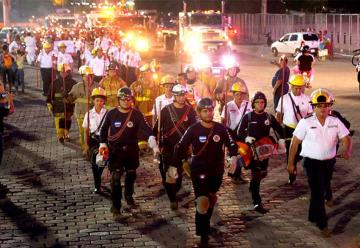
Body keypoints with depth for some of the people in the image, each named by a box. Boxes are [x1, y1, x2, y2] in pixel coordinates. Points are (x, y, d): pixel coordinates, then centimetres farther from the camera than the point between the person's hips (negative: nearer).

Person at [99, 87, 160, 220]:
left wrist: (153, 143, -36)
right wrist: (103, 144, -8)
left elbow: (146, 128, -21)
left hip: (132, 149, 2)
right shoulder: (112, 114, -6)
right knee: (116, 177, -12)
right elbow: (103, 130, 5)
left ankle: (129, 196, 46)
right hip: (115, 150, -2)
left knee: (131, 174, 19)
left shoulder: (136, 114, -8)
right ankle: (116, 208, -8)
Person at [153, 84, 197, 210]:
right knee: (170, 173, -9)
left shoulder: (190, 110, 0)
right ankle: (172, 199, -2)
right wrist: (158, 144, -1)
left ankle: (175, 190, 31)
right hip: (168, 147, -2)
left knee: (180, 171, 12)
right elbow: (158, 127, -1)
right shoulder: (166, 110, -6)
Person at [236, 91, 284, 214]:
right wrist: (246, 138, -23)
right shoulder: (248, 117, -4)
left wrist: (281, 139, -4)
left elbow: (279, 129, 13)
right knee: (256, 174, -7)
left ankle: (253, 187, 45)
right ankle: (257, 203, -5)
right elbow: (239, 132, -3)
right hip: (252, 148, -4)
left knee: (263, 173, 11)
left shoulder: (269, 117, 3)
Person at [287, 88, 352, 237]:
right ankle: (322, 225, 2)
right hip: (312, 162, -4)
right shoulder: (306, 122, -10)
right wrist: (290, 163, -4)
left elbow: (346, 139, -8)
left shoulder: (335, 122, -3)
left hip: (329, 162, 4)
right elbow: (295, 142, -5)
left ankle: (313, 216, 36)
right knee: (318, 192, -6)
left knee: (320, 191, 17)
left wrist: (346, 150, -31)